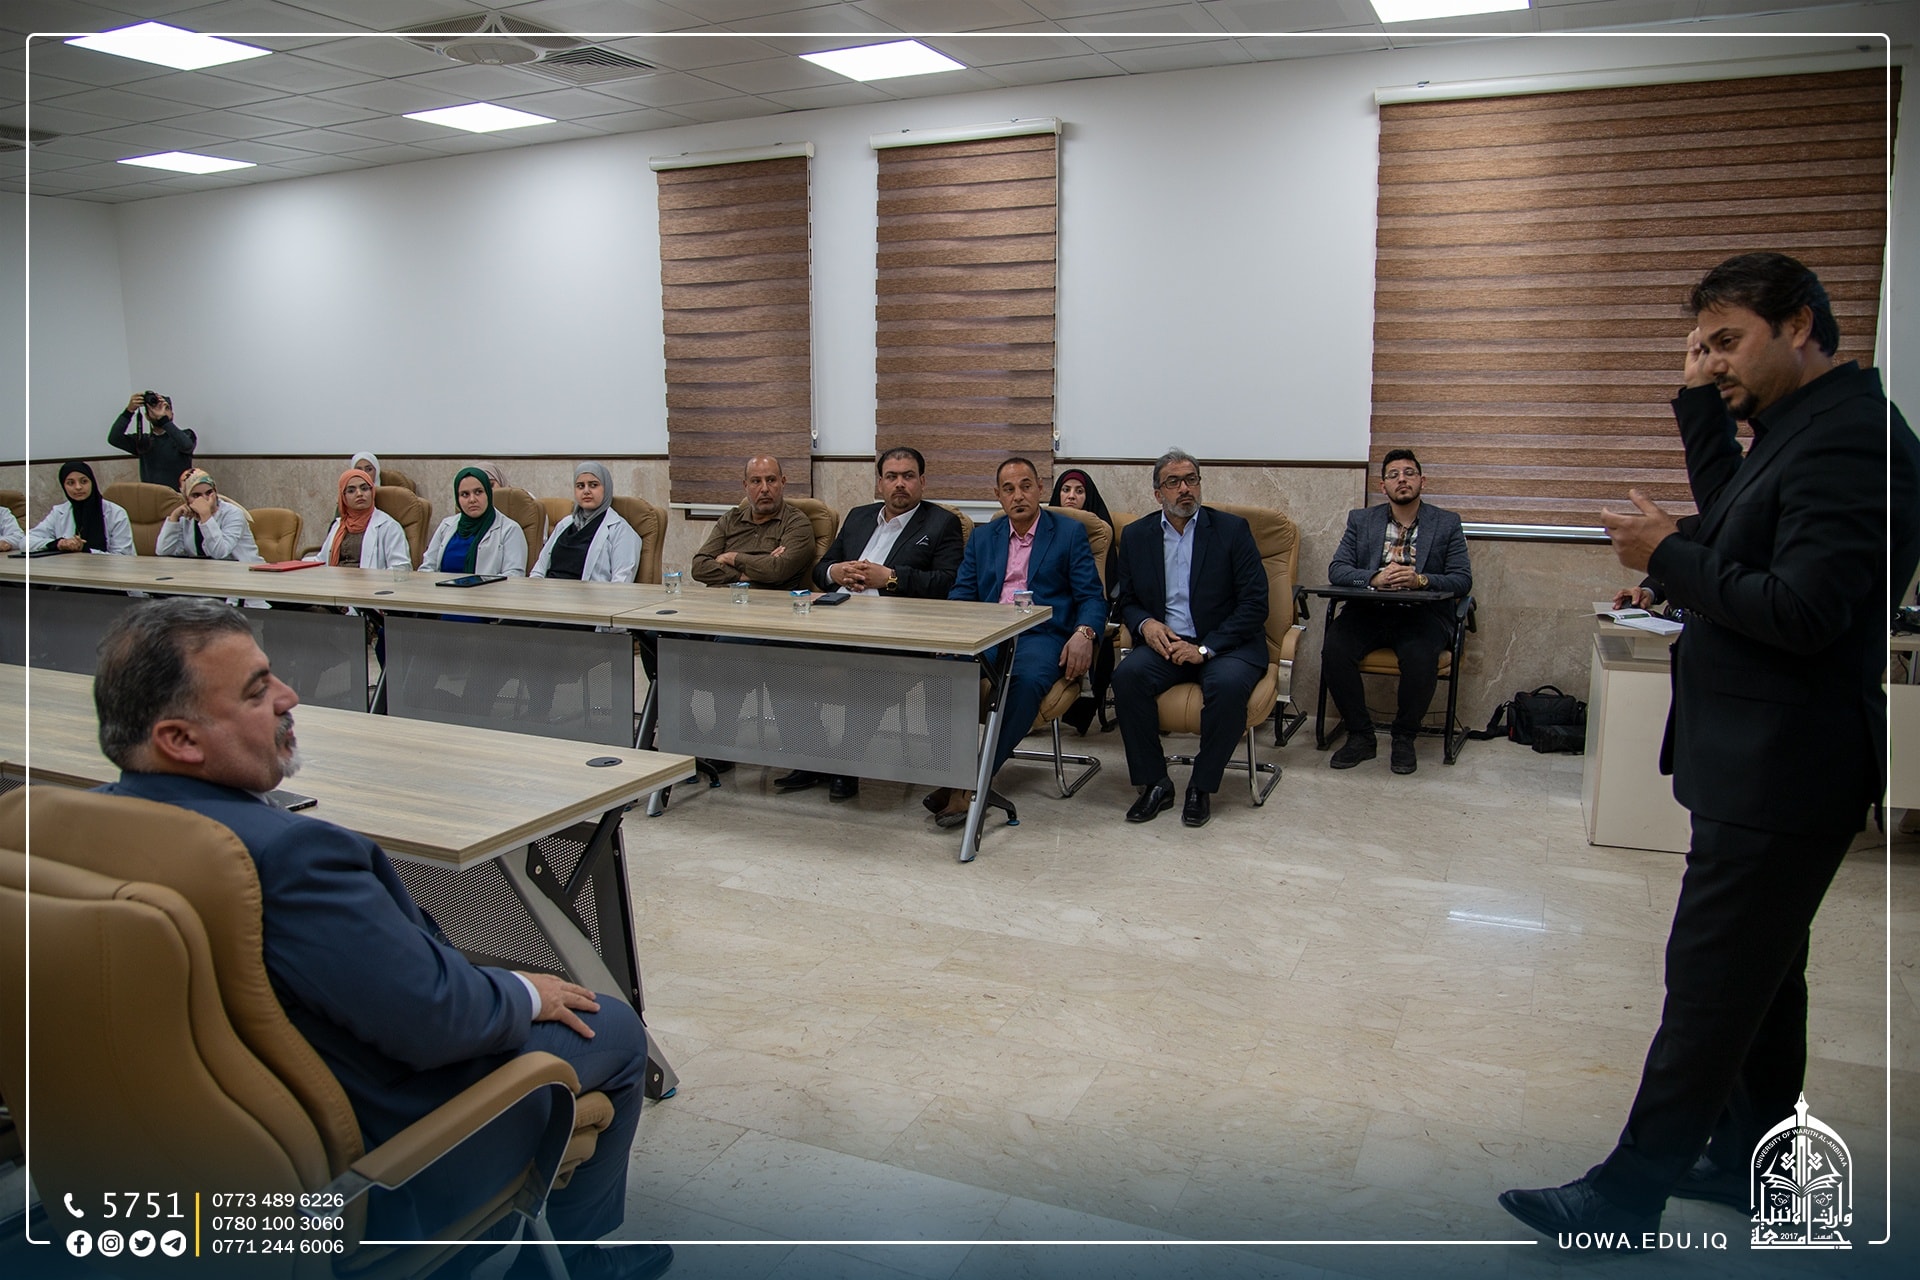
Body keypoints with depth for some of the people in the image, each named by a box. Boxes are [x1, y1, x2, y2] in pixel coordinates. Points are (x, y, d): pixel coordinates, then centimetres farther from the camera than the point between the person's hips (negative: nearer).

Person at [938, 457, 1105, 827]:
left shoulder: (1070, 533, 11)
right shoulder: (982, 538, 22)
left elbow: (1092, 597, 6)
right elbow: (962, 593, 15)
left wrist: (1084, 633, -16)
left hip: (1041, 636, -3)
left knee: (1028, 680, -37)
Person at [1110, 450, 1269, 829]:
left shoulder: (1232, 530, 0)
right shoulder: (1136, 535, 10)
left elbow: (1255, 603, -5)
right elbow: (1127, 600, 16)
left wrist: (1205, 648, -16)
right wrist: (1145, 624, -9)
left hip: (1224, 644, -2)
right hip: (1164, 642, 2)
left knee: (1229, 684, -34)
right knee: (1127, 675, -28)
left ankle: (1202, 786, -13)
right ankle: (1154, 783, -14)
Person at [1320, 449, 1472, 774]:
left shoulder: (1447, 524, 10)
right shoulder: (1361, 520, 13)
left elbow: (1463, 580, 2)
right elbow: (1336, 570, 3)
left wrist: (1420, 580, -17)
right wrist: (1375, 578, -18)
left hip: (1422, 613, -2)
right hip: (1368, 610, 2)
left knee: (1421, 658, -33)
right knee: (1333, 650, -27)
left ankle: (1404, 738, -8)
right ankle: (1360, 736, -9)